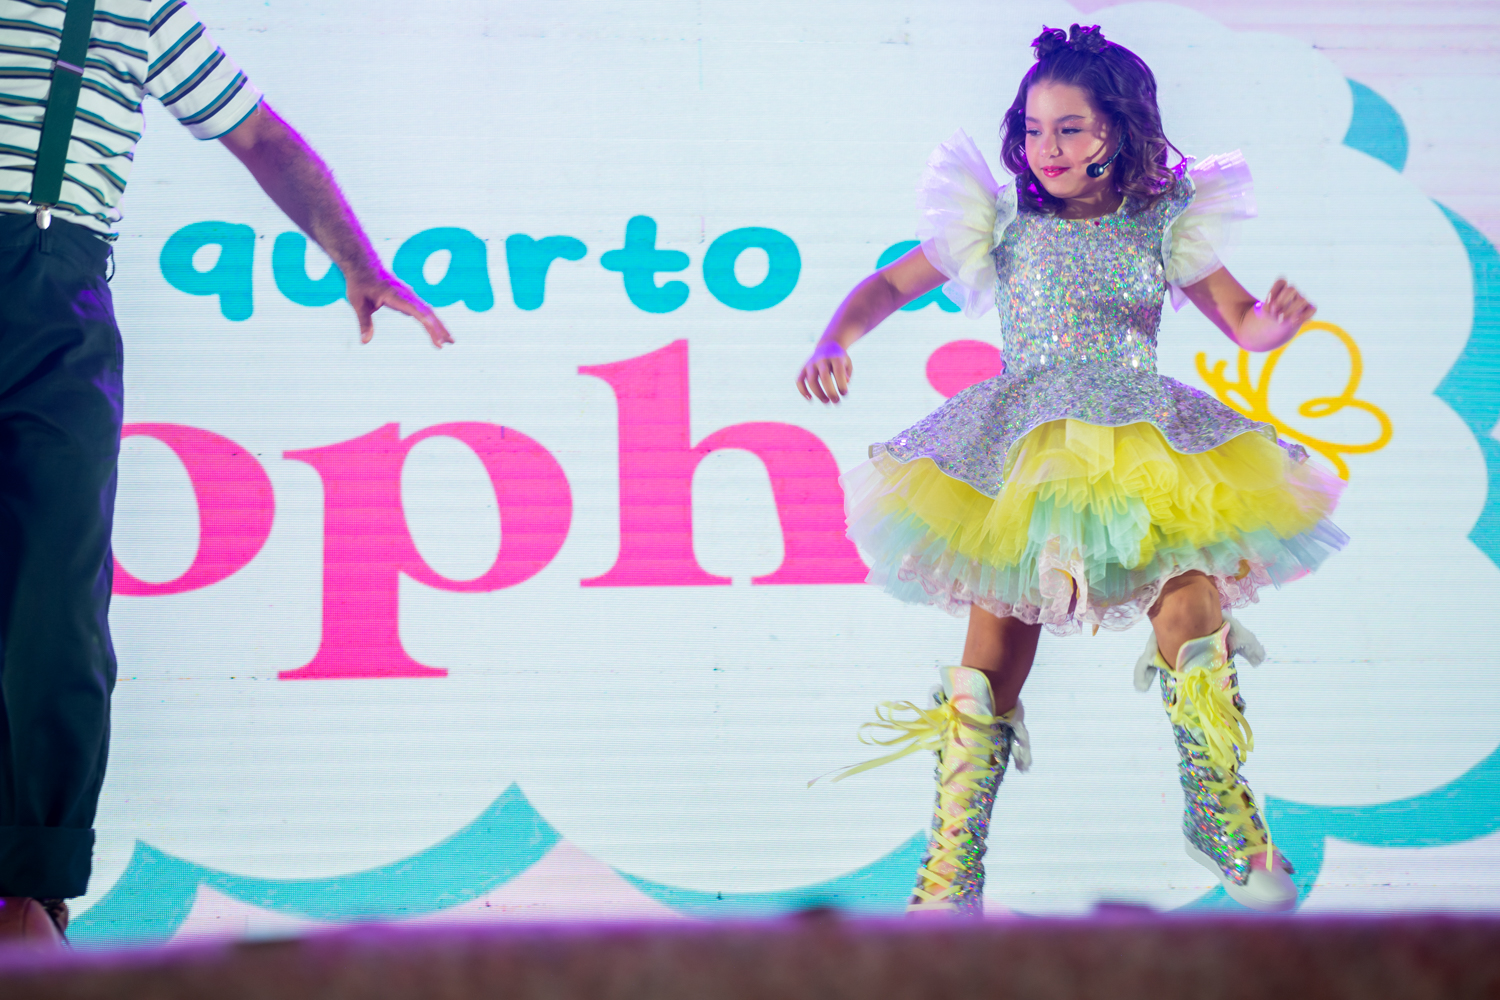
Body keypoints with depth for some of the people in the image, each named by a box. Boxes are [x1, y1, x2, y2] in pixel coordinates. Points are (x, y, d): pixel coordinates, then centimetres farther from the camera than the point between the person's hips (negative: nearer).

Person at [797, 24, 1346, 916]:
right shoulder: (1001, 224, 11)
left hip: (1144, 444, 1)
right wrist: (835, 342, -5)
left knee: (1193, 609, -17)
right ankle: (953, 867, 0)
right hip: (1020, 457, 0)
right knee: (997, 642, -8)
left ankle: (1225, 817, 6)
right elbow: (890, 284, 14)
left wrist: (1279, 322, -12)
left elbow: (1245, 323, 13)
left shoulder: (1163, 227, 12)